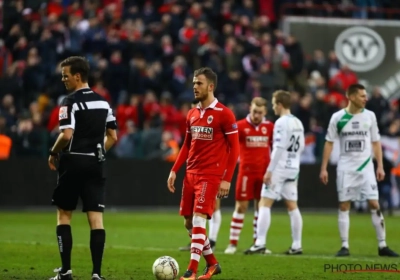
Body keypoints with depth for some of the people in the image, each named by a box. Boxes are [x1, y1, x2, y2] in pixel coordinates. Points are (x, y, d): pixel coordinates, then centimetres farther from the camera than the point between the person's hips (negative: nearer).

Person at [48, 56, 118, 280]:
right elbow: (112, 137, 13)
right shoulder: (103, 102, 11)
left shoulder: (71, 102, -10)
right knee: (96, 218, 0)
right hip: (96, 164, 5)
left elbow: (67, 135, -20)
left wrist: (54, 153, -4)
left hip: (73, 163, -5)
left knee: (64, 214, 9)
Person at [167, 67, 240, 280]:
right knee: (189, 222, 9)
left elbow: (234, 148, -9)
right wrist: (174, 170, 11)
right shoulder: (192, 114, 12)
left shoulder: (224, 114, -8)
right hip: (191, 174, 7)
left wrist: (227, 179, -14)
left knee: (198, 219, -16)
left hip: (210, 175, -7)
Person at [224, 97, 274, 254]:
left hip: (264, 172, 3)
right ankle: (232, 243, 1)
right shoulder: (241, 125, -4)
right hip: (247, 171, -3)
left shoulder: (269, 127, 5)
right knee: (241, 206, -3)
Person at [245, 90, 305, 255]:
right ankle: (296, 246, 11)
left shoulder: (281, 122, -13)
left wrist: (269, 170, -17)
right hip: (293, 169, 8)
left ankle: (260, 243, -13)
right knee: (292, 206, 10)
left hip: (279, 169, -8)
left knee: (264, 204, -7)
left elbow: (279, 148, -18)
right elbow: (301, 147, 17)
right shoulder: (298, 123, 11)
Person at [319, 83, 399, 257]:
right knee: (344, 206, 0)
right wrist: (324, 168, -1)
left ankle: (382, 246, 0)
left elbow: (376, 143, 9)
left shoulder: (369, 116, 3)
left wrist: (380, 166, 2)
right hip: (345, 169, -1)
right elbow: (329, 143, 4)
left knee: (374, 205, -5)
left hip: (366, 168, 1)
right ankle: (344, 246, 5)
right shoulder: (337, 117, -2)